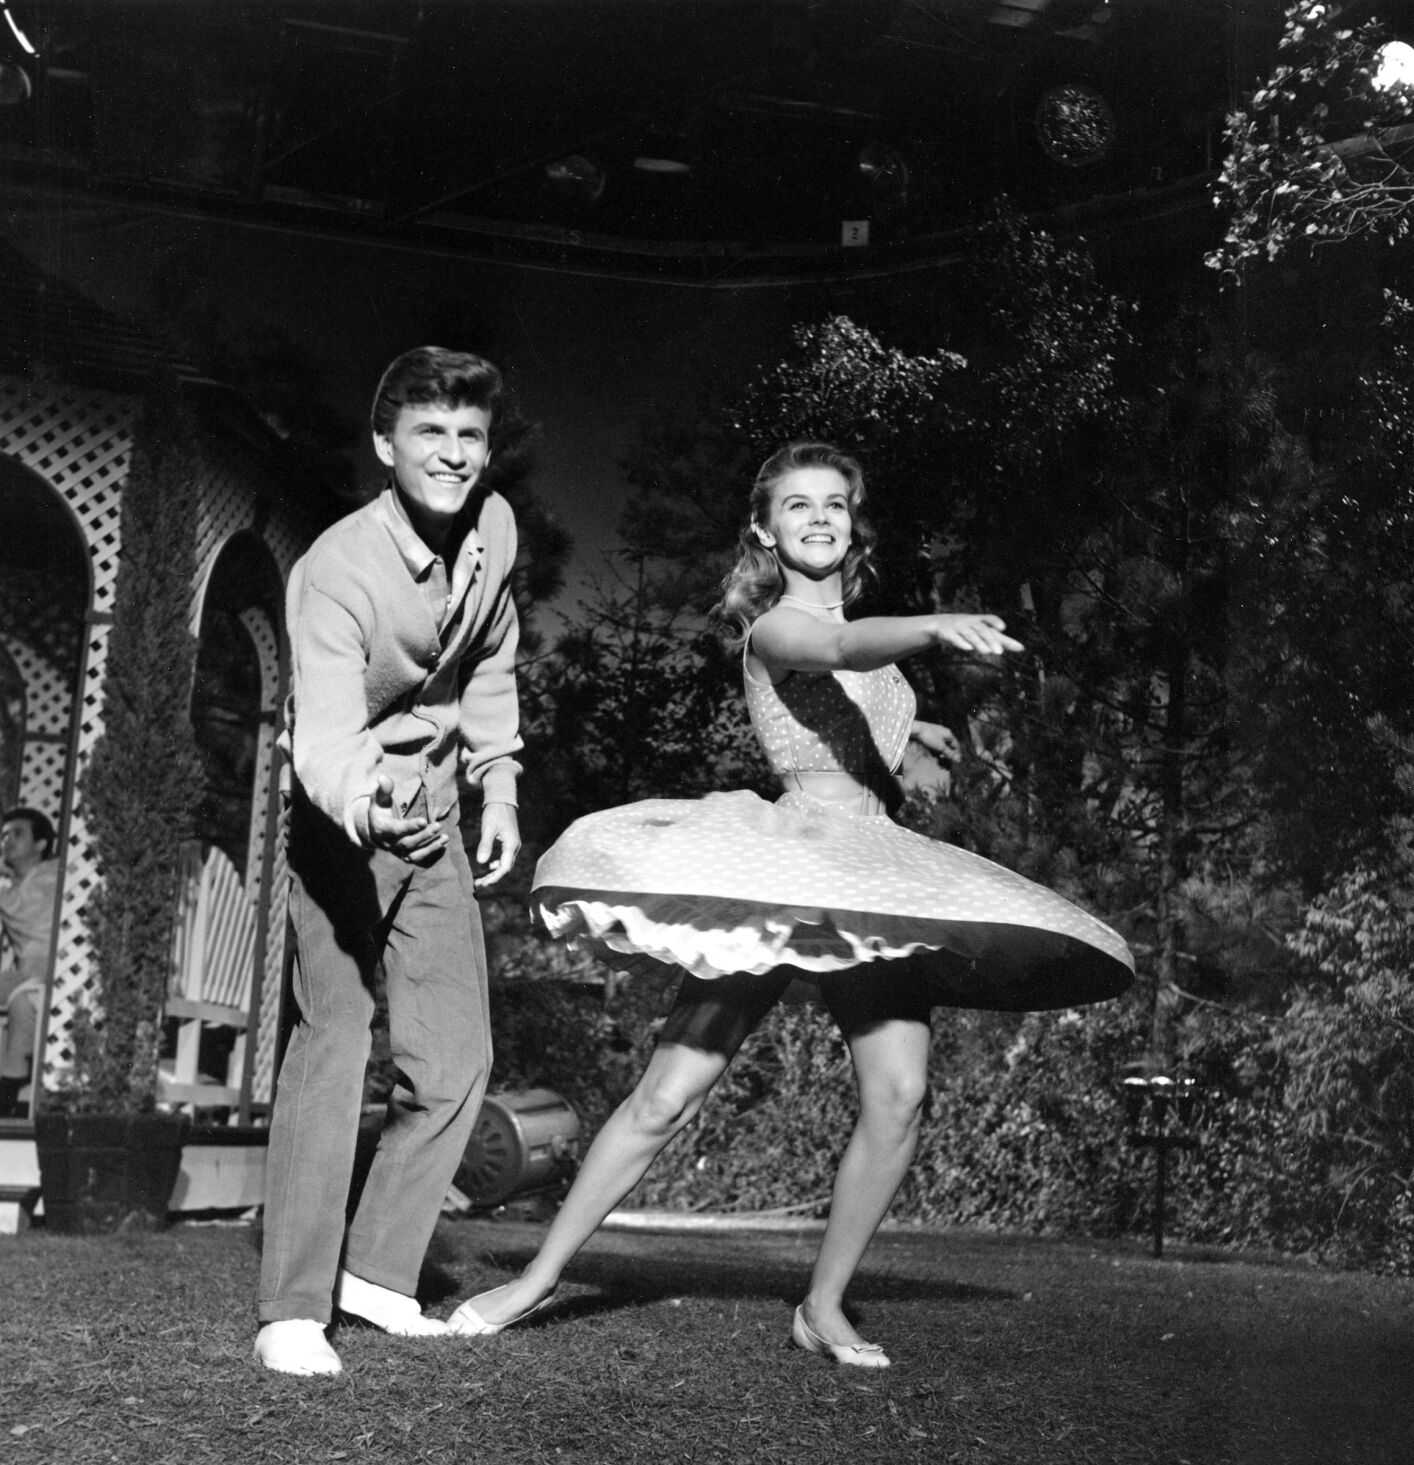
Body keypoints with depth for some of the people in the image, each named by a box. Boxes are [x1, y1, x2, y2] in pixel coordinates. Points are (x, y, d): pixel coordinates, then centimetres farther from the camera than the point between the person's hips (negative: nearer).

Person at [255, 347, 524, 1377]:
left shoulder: (494, 528, -7)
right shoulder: (337, 570, -27)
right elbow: (325, 738, -38)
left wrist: (499, 789, 9)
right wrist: (370, 806, -58)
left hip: (435, 813, 6)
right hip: (343, 814, -6)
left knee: (457, 1055, 2)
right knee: (334, 1037, -17)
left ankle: (378, 1272, 13)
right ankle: (294, 1308, -12)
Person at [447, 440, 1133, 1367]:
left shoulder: (856, 629, 19)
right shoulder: (774, 625, -4)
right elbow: (841, 647, -30)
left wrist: (908, 729, 45)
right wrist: (937, 627, -47)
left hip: (877, 880, 6)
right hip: (780, 870, -6)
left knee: (899, 1094, -11)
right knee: (670, 1095, -7)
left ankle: (824, 1308, 4)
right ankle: (541, 1276, 7)